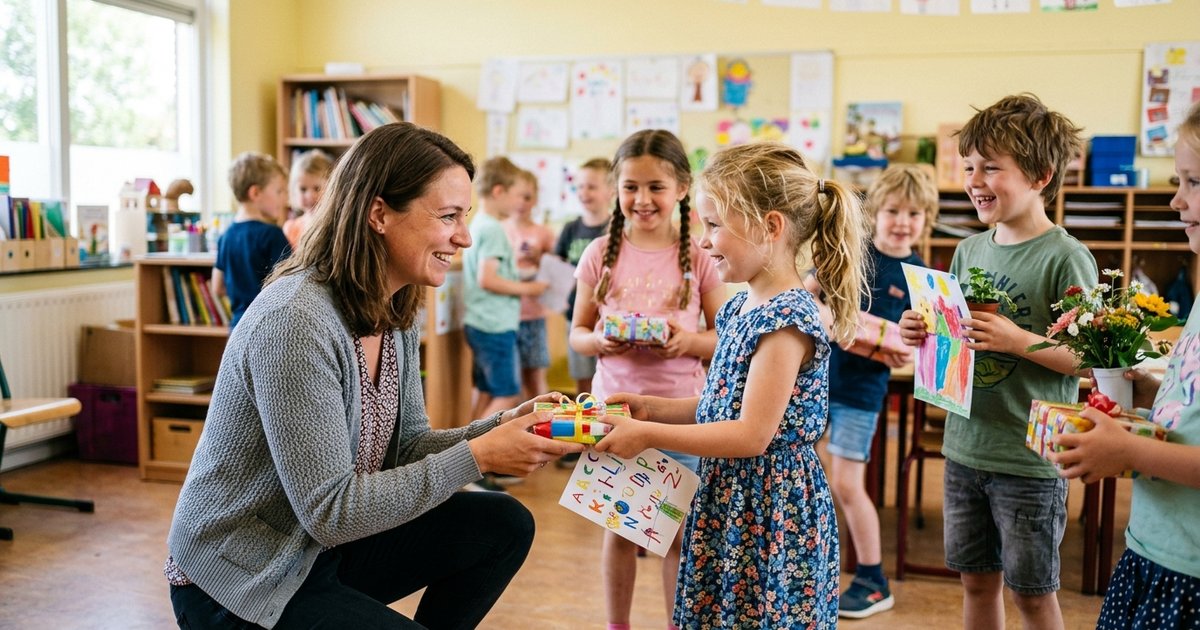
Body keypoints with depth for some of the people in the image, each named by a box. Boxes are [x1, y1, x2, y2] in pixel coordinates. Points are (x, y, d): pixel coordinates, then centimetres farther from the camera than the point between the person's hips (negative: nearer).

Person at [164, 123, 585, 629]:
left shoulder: (396, 315, -1)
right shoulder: (295, 321, -28)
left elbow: (406, 449, 3)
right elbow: (330, 511, -27)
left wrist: (504, 426, -12)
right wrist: (477, 457, -26)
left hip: (321, 545, 8)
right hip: (239, 585, -8)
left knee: (504, 525, -1)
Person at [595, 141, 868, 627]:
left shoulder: (787, 319, -20)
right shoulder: (740, 308, 8)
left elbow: (752, 435, -23)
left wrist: (648, 435, -20)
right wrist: (654, 408, 6)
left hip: (773, 514, -9)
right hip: (729, 505, 9)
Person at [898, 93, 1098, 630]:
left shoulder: (1066, 258, -13)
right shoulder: (969, 250, 6)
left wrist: (1018, 339, -27)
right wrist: (922, 332, -5)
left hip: (1030, 460, -6)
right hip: (964, 449, 6)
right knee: (976, 581, 18)